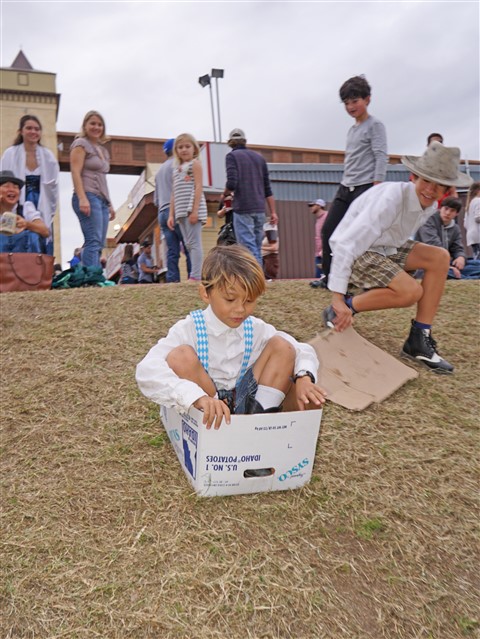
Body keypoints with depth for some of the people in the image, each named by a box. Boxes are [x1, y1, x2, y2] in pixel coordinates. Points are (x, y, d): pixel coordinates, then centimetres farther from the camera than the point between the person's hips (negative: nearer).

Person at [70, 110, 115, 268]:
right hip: (88, 197, -8)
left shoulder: (102, 149, 27)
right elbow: (76, 172, -8)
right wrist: (82, 198, -20)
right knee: (93, 241, -18)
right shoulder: (81, 144, 3)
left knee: (99, 244, 1)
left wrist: (109, 204, 21)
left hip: (102, 199, 8)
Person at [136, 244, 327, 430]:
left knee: (281, 346, -9)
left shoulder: (256, 329, -4)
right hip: (207, 414, -3)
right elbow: (147, 371, -32)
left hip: (247, 402, 3)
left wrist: (303, 377, -21)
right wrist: (198, 397, -47)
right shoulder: (189, 329, -17)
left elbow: (303, 351, 3)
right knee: (181, 356, -29)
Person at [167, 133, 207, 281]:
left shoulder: (195, 163, 4)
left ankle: (195, 276, -14)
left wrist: (195, 210, -18)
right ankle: (195, 275, 6)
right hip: (181, 211, 7)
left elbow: (198, 187, -8)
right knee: (188, 244, 5)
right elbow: (174, 194, 20)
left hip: (193, 209, -7)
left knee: (194, 243, -11)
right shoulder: (176, 168, 23)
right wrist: (171, 215, 13)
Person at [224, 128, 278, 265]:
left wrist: (225, 194, 7)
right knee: (257, 248, 11)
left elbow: (232, 183, -14)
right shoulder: (259, 157, 16)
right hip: (259, 209, 6)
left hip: (243, 209, -5)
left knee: (249, 248, -6)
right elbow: (267, 188, 14)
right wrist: (273, 212, 15)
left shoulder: (232, 156, 0)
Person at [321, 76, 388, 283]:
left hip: (365, 188, -8)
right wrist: (345, 184, 17)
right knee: (328, 230, 1)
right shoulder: (351, 130, 20)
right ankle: (330, 276, 8)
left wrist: (376, 189, -19)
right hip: (345, 188, 8)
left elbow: (381, 157, -10)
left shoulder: (375, 125, -1)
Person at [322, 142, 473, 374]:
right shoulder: (391, 199, -28)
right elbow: (346, 244, -33)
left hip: (384, 247, 9)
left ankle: (419, 340, -3)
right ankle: (341, 309, -8)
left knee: (440, 258, -5)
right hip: (354, 252, -9)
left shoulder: (430, 204, -3)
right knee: (411, 292, -24)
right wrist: (338, 298, -34)